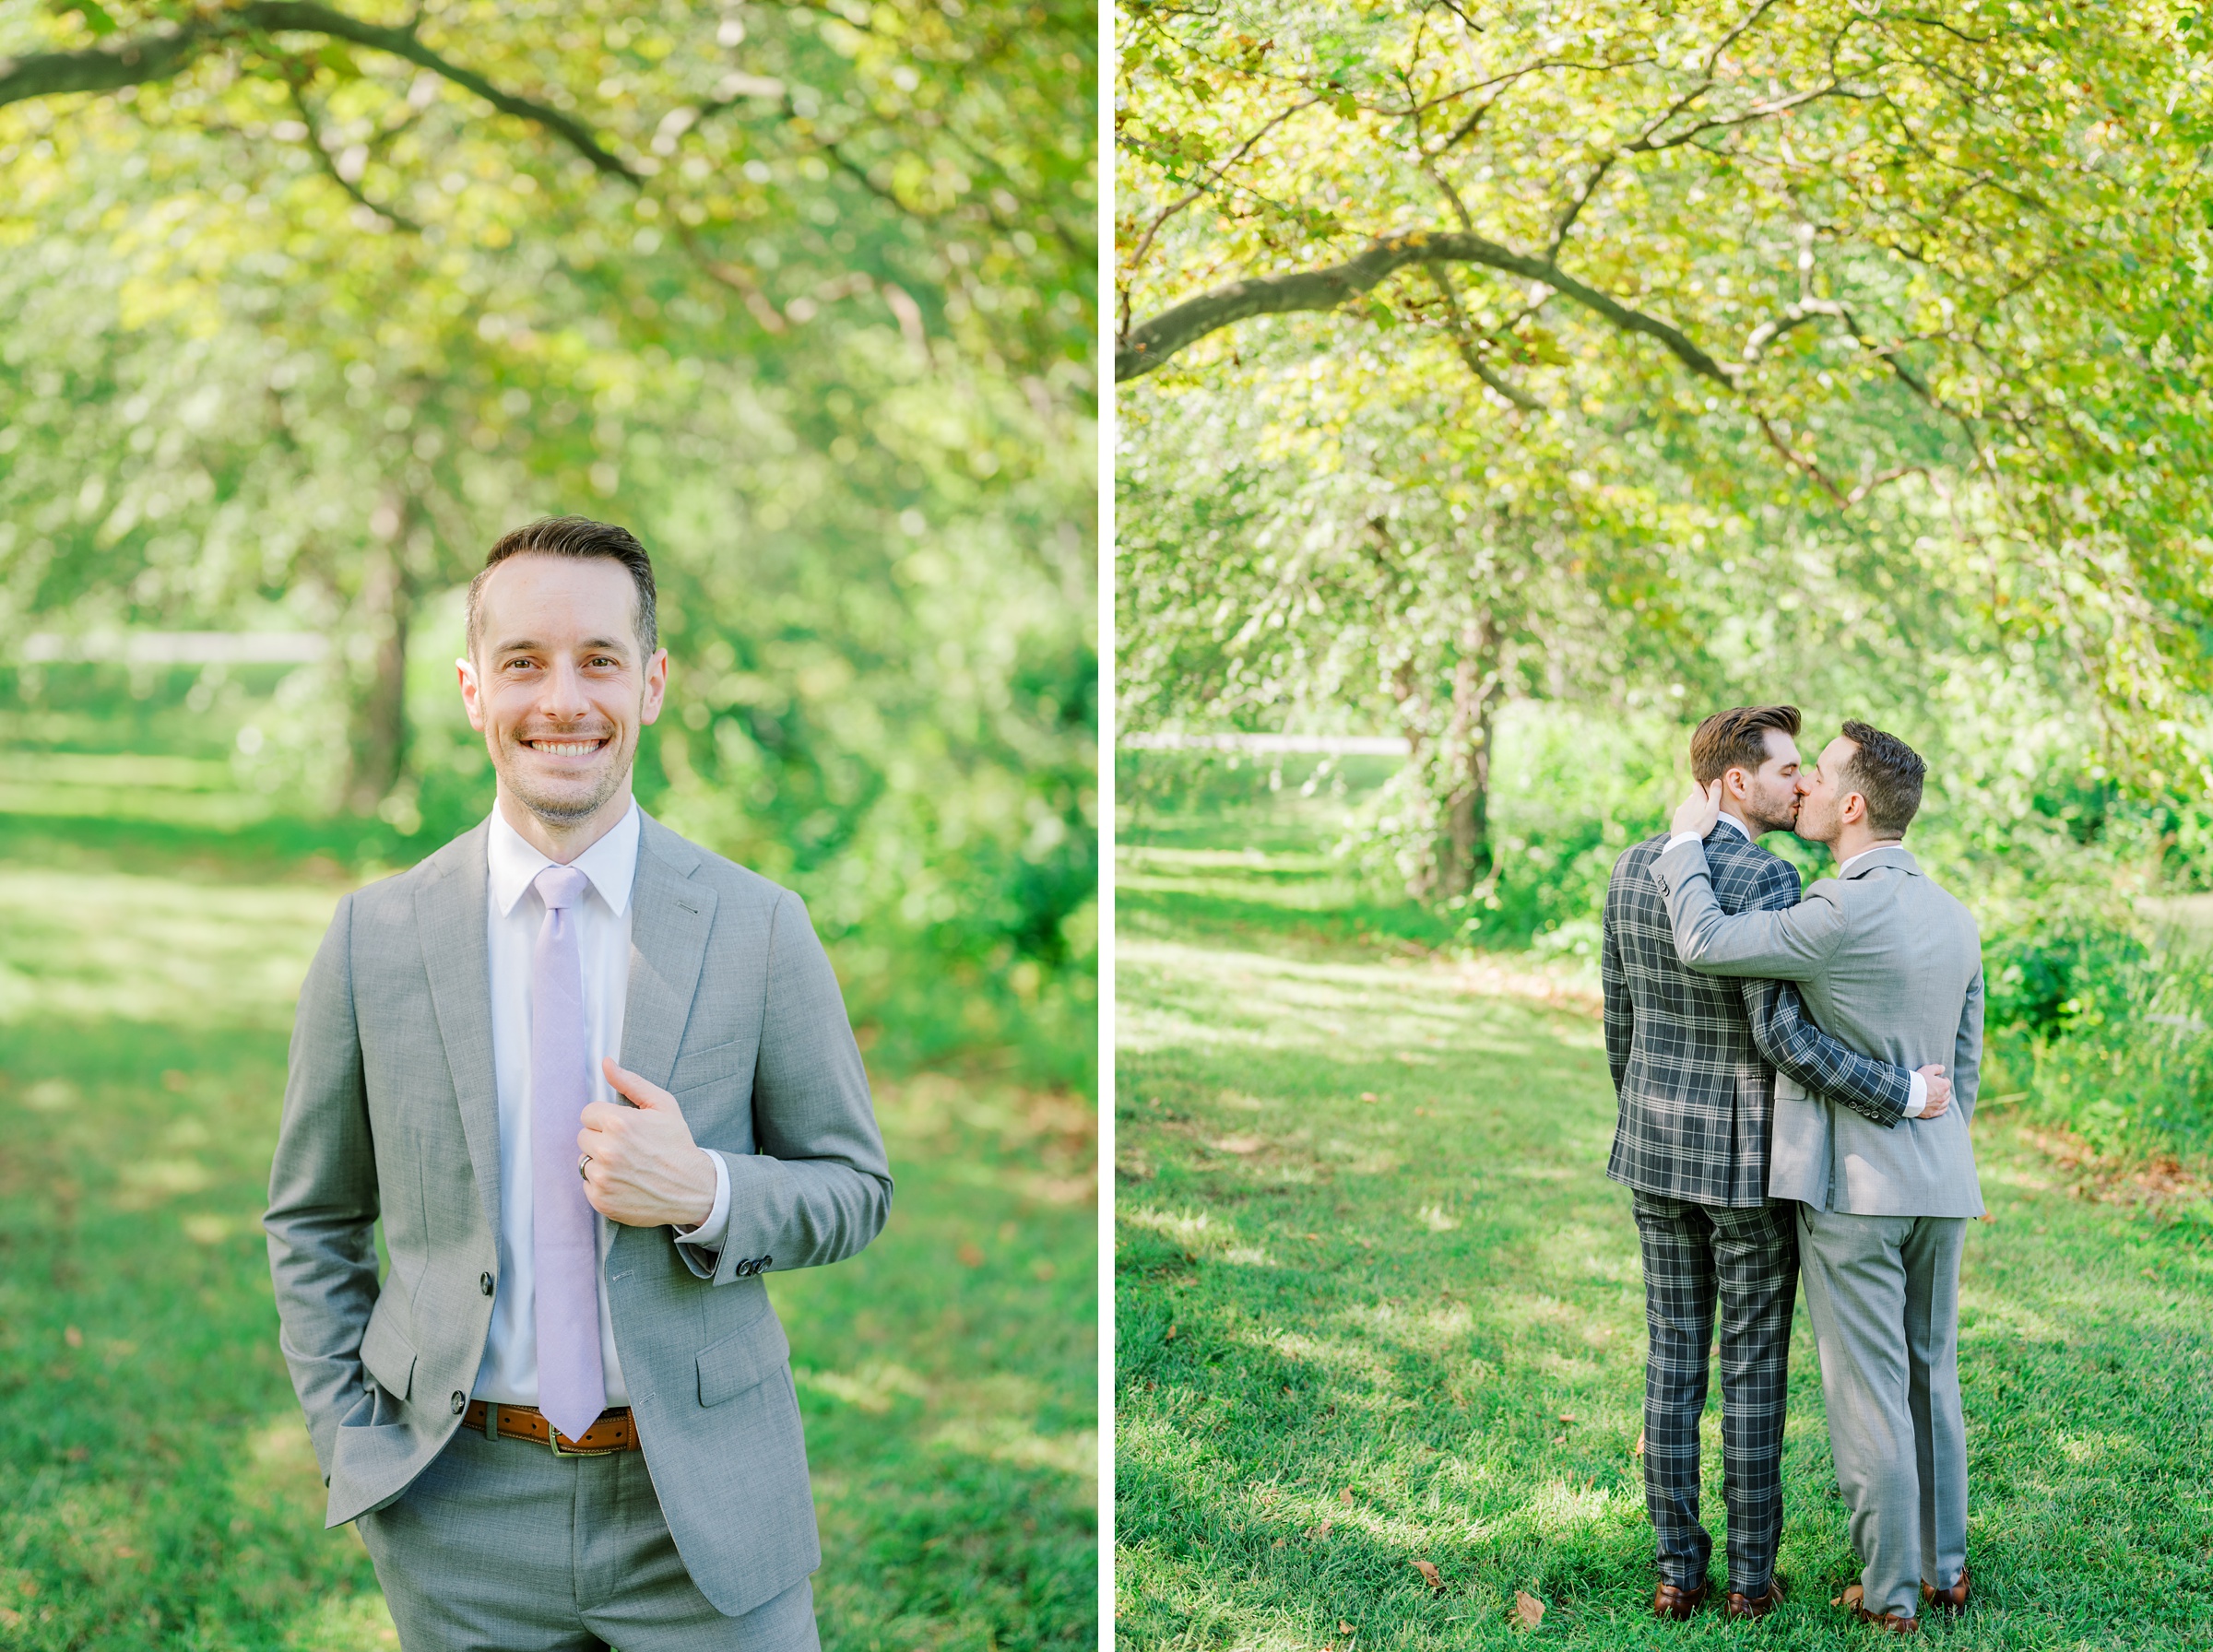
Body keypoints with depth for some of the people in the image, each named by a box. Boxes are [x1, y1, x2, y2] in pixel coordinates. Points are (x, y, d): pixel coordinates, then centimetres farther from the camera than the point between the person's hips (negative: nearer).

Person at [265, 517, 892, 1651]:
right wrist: (351, 1450, 0)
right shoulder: (374, 937, -1)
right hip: (460, 1510, 1)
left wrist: (707, 1193, -17)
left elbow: (855, 1187, 2)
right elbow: (310, 1221, 8)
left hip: (704, 1504, -1)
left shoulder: (759, 928, -5)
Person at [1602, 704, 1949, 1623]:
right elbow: (1780, 1033, -25)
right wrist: (1901, 1094, -17)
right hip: (1749, 1154, -6)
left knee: (1672, 1361, 12)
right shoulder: (1764, 879, -20)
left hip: (1661, 1143, 6)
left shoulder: (1634, 869, 2)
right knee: (1753, 1369, 6)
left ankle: (1677, 1571, 16)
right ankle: (1751, 1578, 15)